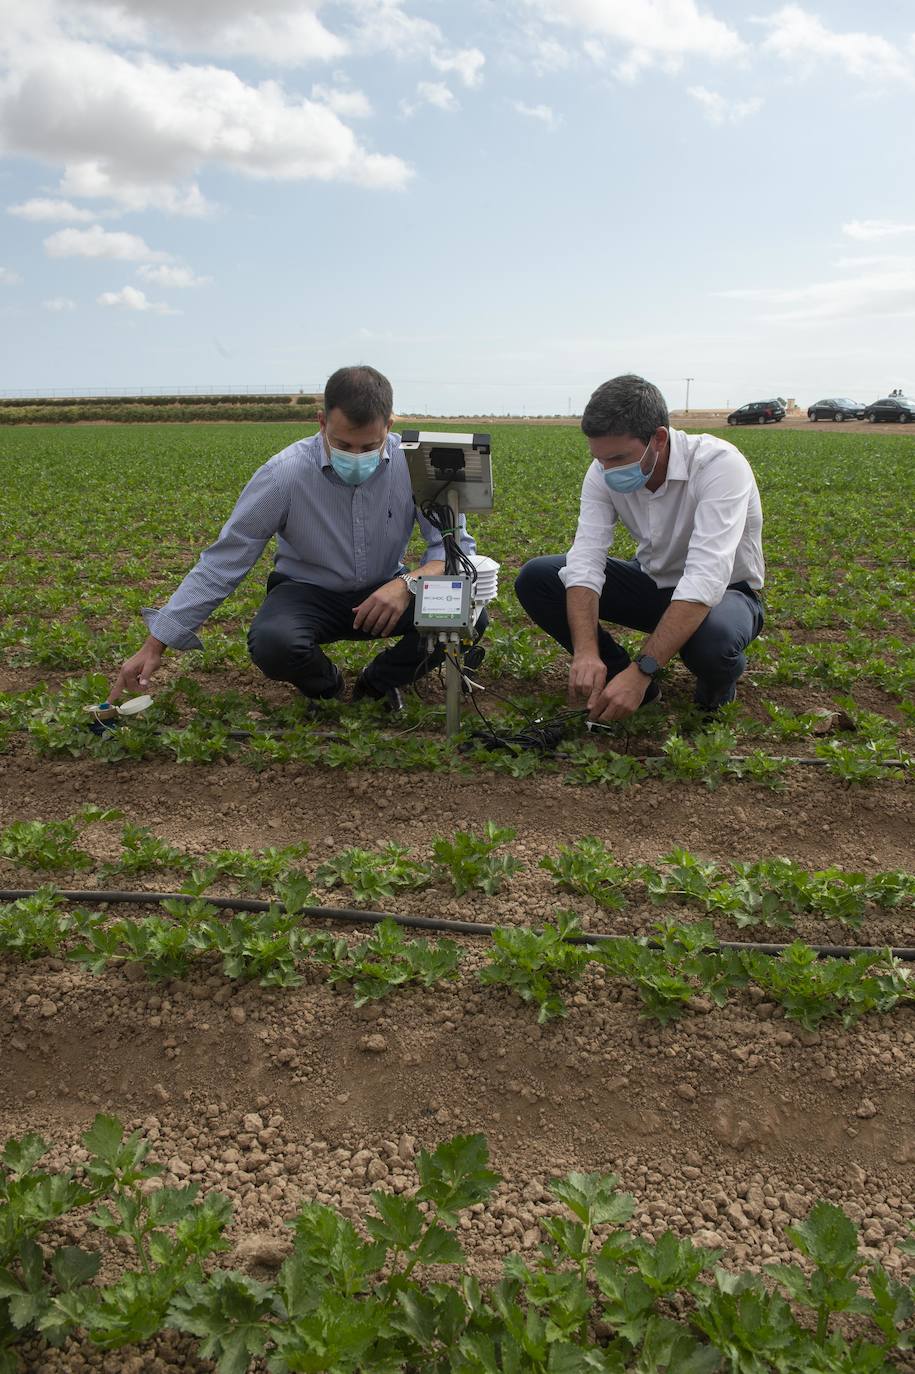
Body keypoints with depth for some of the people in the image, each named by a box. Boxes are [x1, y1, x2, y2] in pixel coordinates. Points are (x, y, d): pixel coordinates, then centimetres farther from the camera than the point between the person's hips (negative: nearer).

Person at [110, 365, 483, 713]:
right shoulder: (284, 474, -21)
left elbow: (457, 545, -12)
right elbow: (220, 564, -16)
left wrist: (408, 583, -35)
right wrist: (155, 646, -17)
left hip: (384, 592, 2)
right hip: (309, 592, -2)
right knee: (271, 643, -36)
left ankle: (379, 683, 1)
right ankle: (325, 687, 2)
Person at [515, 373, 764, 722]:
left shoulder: (719, 465, -31)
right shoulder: (604, 473, -15)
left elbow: (705, 580, -40)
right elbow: (585, 562, -23)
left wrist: (640, 672, -47)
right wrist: (586, 651, -41)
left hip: (724, 592, -4)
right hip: (652, 582, 5)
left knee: (711, 635, -42)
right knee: (534, 578, -13)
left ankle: (720, 677, -3)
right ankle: (622, 678, -3)